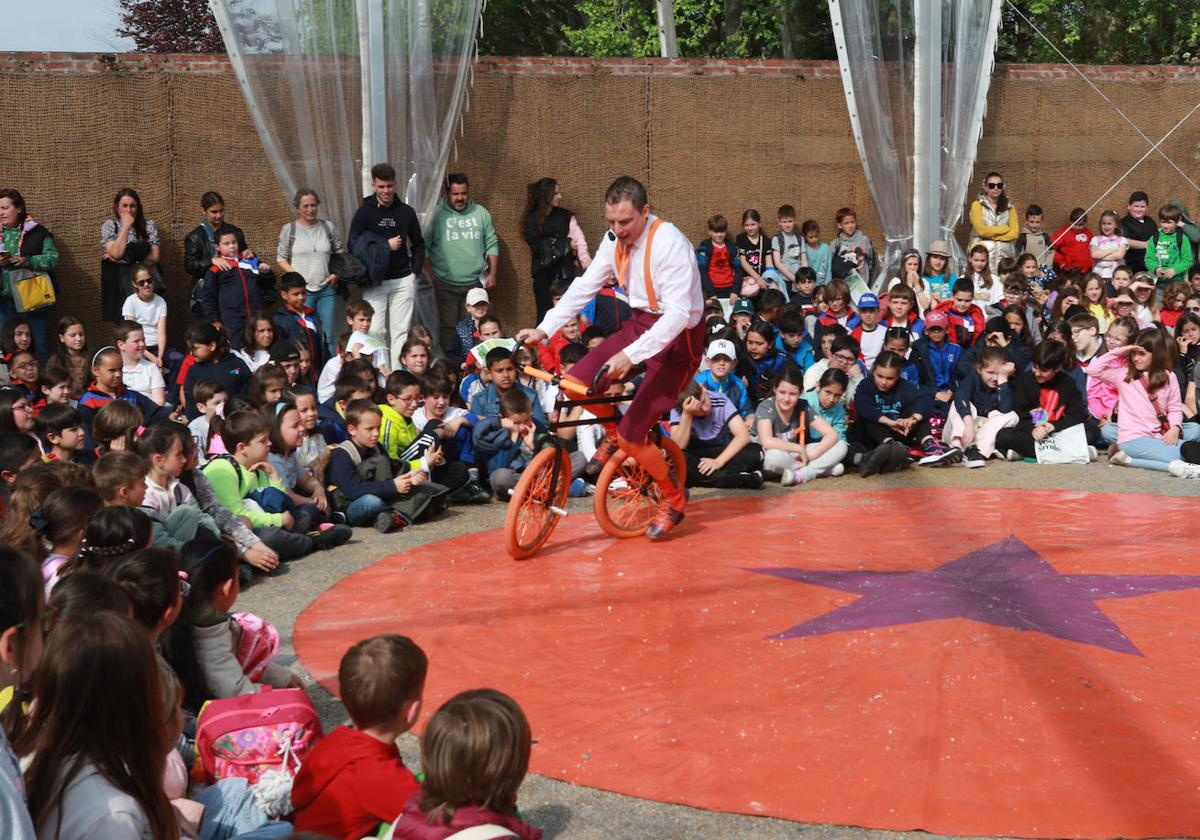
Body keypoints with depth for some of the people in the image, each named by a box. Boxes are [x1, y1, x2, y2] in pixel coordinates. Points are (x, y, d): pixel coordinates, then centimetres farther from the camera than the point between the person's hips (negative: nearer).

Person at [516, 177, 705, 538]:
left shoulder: (669, 244, -26)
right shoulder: (615, 240, -3)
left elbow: (678, 313, -32)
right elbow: (585, 285, 3)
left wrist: (630, 355, -41)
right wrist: (544, 329, -6)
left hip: (677, 335, -7)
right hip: (640, 323, 7)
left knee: (631, 434, -12)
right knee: (577, 381, -7)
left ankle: (674, 498, 13)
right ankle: (615, 434, 23)